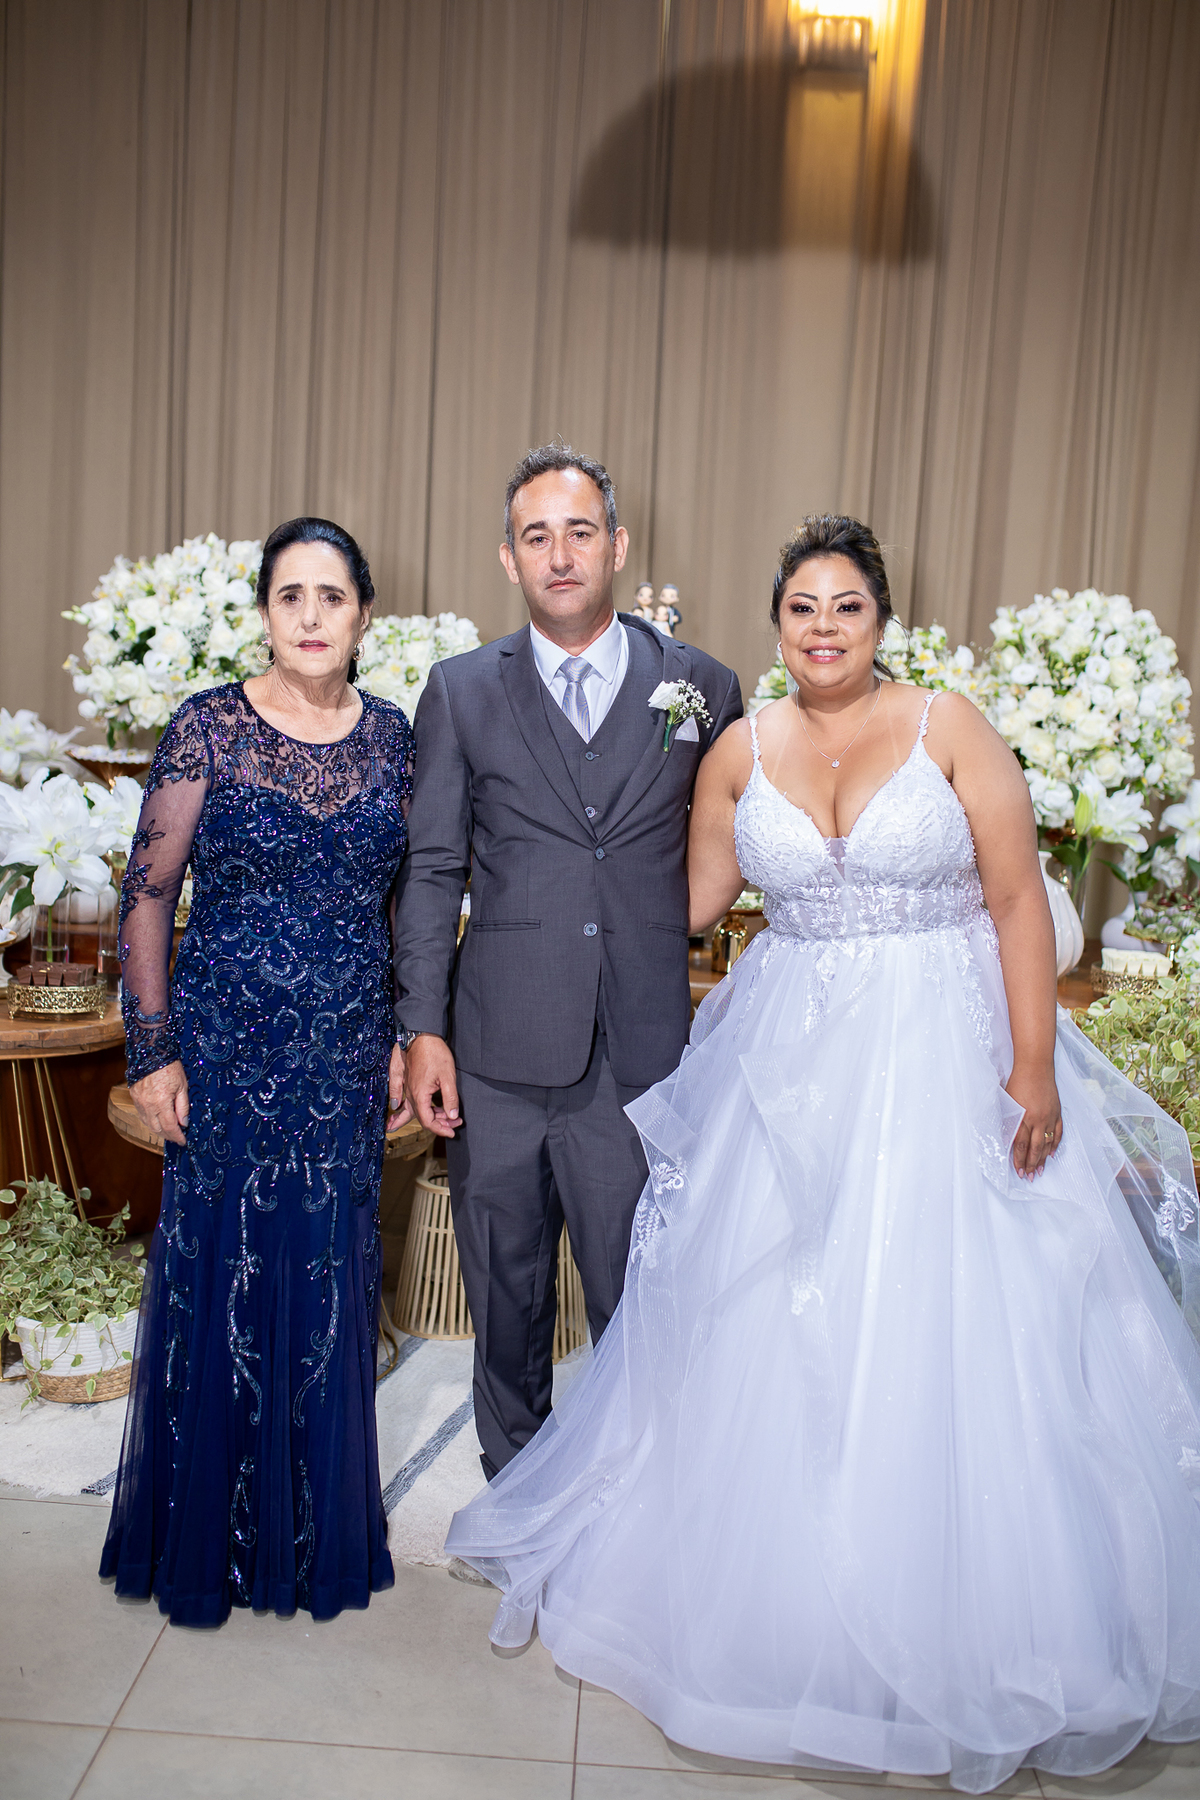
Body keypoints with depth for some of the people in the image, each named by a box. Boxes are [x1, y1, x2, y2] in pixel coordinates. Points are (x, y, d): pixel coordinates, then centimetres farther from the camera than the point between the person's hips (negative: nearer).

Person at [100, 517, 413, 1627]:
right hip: (227, 1050, -2)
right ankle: (206, 1536, 32)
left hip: (347, 1058, 3)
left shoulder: (393, 736, 4)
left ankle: (320, 1529, 35)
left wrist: (406, 1034, 7)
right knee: (217, 1276, 8)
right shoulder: (209, 728, -6)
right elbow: (147, 894, -4)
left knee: (329, 1283, 12)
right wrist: (153, 1049, -7)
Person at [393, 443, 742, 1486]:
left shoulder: (704, 686, 4)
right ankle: (515, 1478, 39)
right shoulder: (462, 693, 4)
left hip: (641, 1054, -1)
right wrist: (423, 1030, -3)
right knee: (505, 1291, 16)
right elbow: (430, 870, 4)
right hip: (499, 1053, 1)